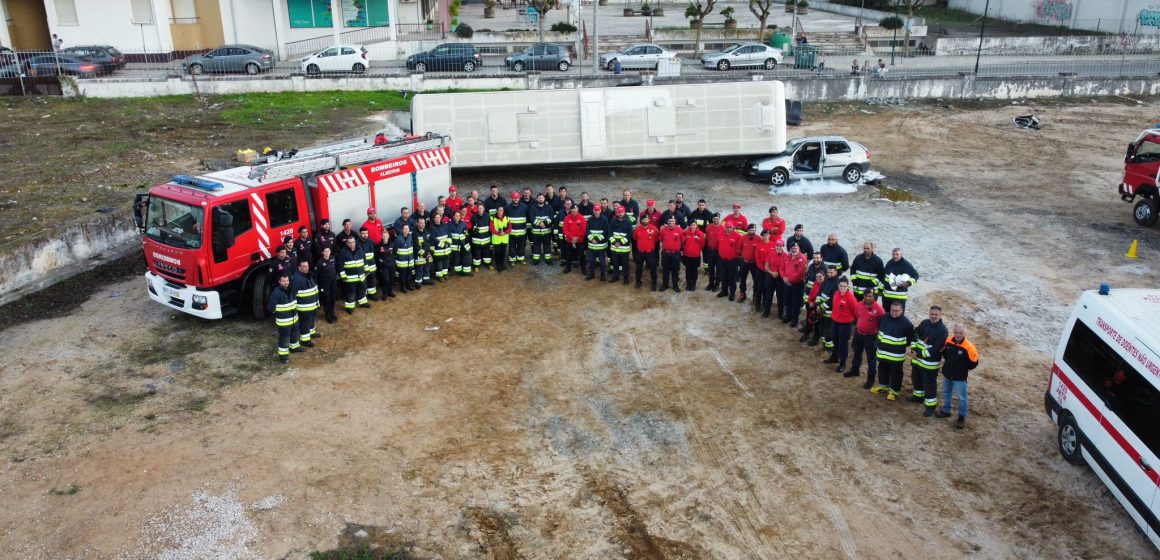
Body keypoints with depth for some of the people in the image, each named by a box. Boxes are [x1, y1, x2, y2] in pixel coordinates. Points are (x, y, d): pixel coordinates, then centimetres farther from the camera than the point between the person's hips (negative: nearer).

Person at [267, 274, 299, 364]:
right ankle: (283, 355, 11)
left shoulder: (290, 290, 2)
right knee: (284, 337, 1)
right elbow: (270, 307, -20)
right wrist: (277, 313, -6)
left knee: (294, 333, 25)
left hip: (294, 318, 8)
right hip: (283, 321, -8)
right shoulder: (276, 293, -23)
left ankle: (294, 347, 47)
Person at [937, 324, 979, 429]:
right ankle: (946, 411, 41)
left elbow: (974, 363, -13)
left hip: (960, 377, -5)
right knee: (946, 393, 22)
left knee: (962, 397, 6)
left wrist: (963, 368, -4)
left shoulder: (968, 347, -24)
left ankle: (962, 417, 21)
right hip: (947, 373, 5)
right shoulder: (948, 341, -10)